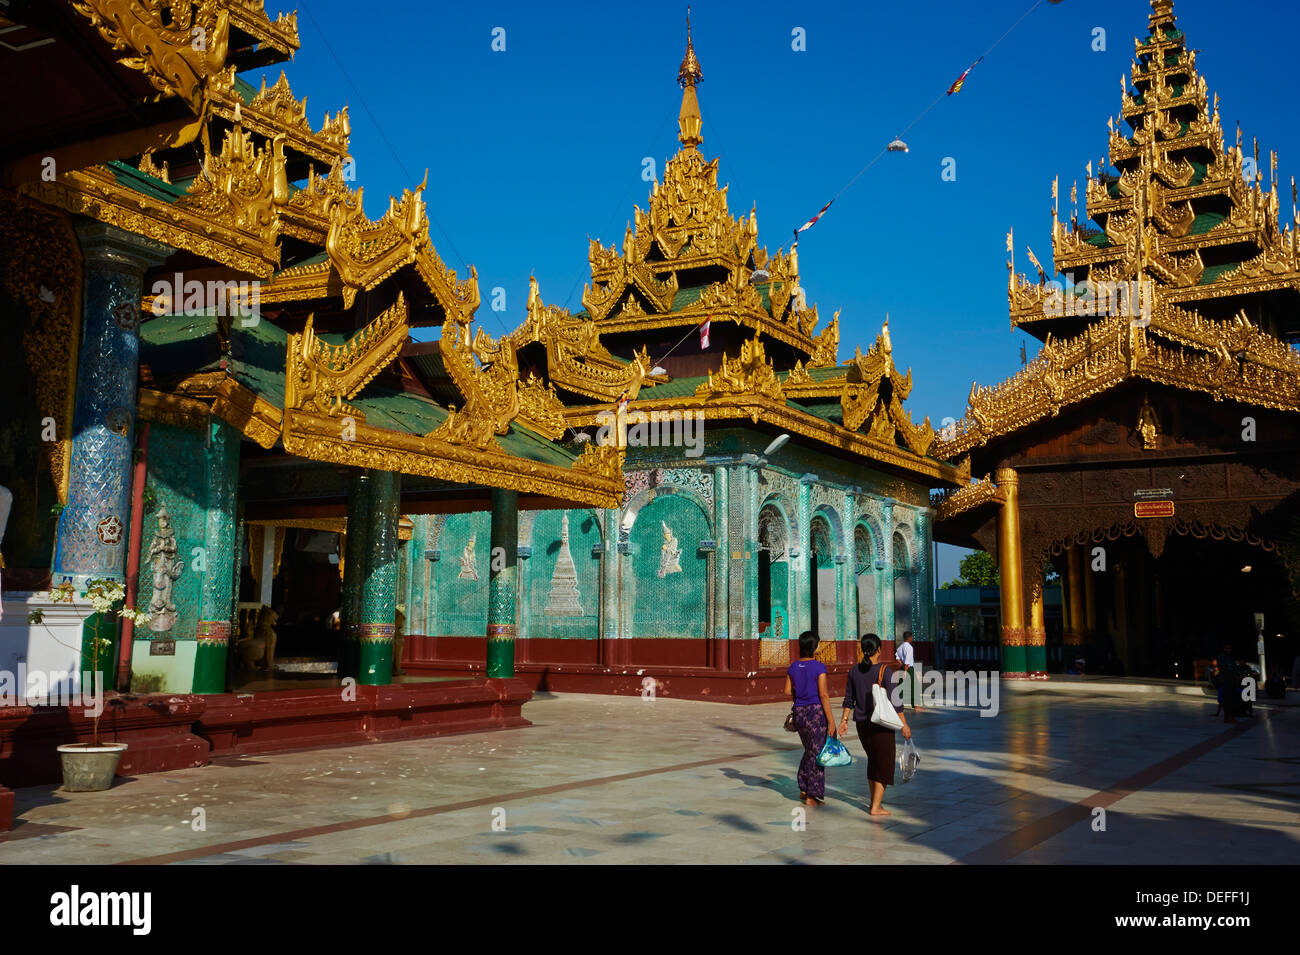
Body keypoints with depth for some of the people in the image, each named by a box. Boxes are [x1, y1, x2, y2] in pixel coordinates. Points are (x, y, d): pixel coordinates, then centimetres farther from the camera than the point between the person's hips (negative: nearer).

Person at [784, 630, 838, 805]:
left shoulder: (793, 667, 3)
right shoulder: (819, 667, -14)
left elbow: (788, 691, 8)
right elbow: (823, 695, -16)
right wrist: (831, 720, -12)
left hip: (799, 712, 6)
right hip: (817, 712, -6)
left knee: (810, 751, 22)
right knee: (817, 753, 4)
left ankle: (804, 789, 24)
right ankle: (812, 795, 9)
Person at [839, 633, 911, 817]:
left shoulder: (854, 671, 1)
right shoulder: (884, 671, -15)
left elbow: (849, 699, 7)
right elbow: (894, 700, -15)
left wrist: (844, 720, 16)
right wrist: (904, 724, -9)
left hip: (861, 724, 6)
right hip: (881, 724, -6)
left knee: (873, 760, 21)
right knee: (884, 763, 5)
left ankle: (875, 799, 31)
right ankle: (876, 807, 4)